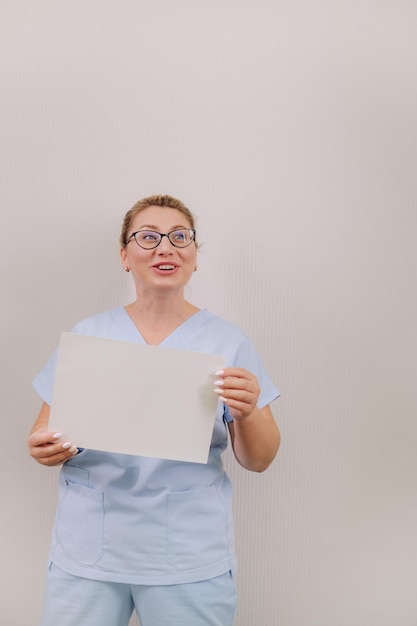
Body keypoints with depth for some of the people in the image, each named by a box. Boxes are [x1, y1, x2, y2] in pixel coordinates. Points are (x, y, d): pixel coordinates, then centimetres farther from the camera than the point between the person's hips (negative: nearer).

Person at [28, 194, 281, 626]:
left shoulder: (227, 342, -1)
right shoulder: (87, 335, 4)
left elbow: (258, 461, -1)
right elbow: (46, 431, 8)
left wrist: (246, 413, -21)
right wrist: (46, 449, -14)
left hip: (190, 560, -1)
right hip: (87, 550, 2)